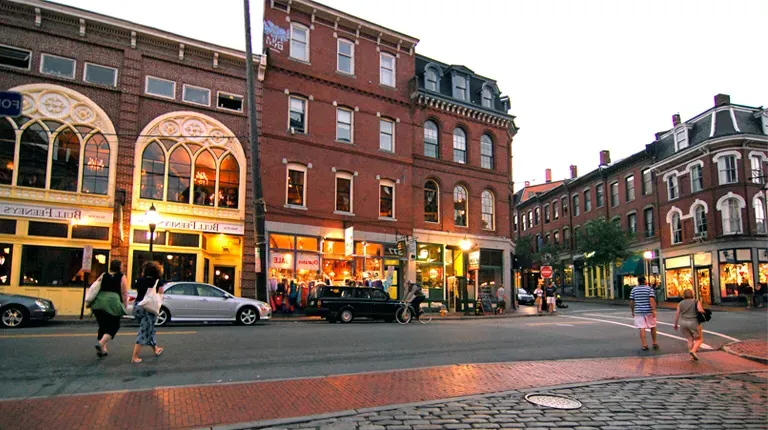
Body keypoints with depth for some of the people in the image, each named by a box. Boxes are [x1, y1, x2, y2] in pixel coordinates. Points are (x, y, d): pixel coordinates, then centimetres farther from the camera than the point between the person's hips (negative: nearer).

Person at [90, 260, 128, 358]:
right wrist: (124, 305, 6)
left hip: (99, 303, 5)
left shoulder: (103, 276, 13)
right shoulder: (121, 278, 1)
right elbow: (124, 294, -2)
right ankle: (101, 343, -16)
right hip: (113, 303, -5)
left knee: (103, 326, 15)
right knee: (113, 326, 5)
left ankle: (103, 349, 18)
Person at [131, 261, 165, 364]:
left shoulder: (139, 280, 5)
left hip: (137, 306, 5)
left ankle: (156, 349, 38)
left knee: (149, 329, 22)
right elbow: (160, 295, -4)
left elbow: (138, 292, 8)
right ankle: (134, 358, -4)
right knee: (144, 332, 0)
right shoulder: (158, 281, -5)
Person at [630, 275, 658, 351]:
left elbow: (631, 301, 3)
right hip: (649, 311, -1)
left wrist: (633, 311, 14)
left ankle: (644, 345, -2)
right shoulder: (649, 289, -3)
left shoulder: (634, 289, 4)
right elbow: (651, 300, -16)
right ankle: (654, 343, 25)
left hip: (638, 311, 1)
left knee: (642, 328, 0)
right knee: (653, 327, 16)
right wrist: (654, 310, -18)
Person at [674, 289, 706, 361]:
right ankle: (693, 351, -12)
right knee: (699, 339, 10)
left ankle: (692, 357, 9)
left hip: (683, 322, 4)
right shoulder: (696, 301, -1)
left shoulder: (681, 303, 7)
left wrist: (675, 325, 13)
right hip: (693, 322, -4)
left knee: (690, 339, 14)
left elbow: (677, 314, 4)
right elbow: (700, 310, -17)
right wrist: (704, 312, 4)